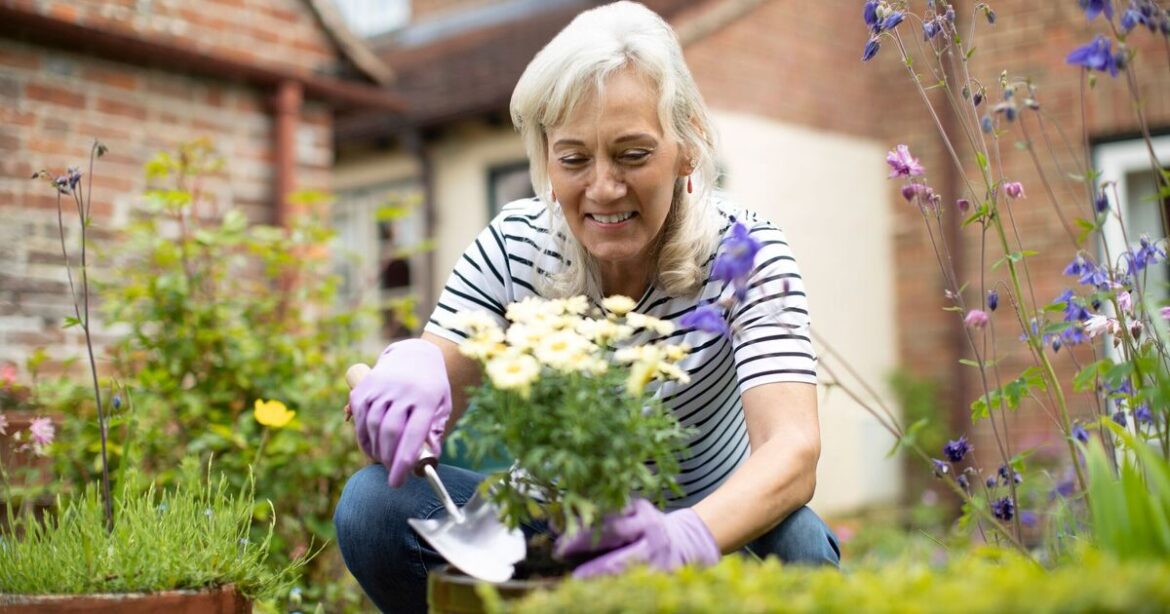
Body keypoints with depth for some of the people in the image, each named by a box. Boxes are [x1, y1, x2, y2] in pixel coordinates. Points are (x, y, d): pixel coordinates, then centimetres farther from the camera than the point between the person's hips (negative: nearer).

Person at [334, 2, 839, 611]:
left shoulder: (744, 251, -18)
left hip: (712, 521, -2)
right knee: (374, 504, -22)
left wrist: (686, 536, -53)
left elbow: (792, 447, -32)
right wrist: (407, 366, -40)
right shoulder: (511, 246, -11)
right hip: (550, 529, 3)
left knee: (791, 542, -35)